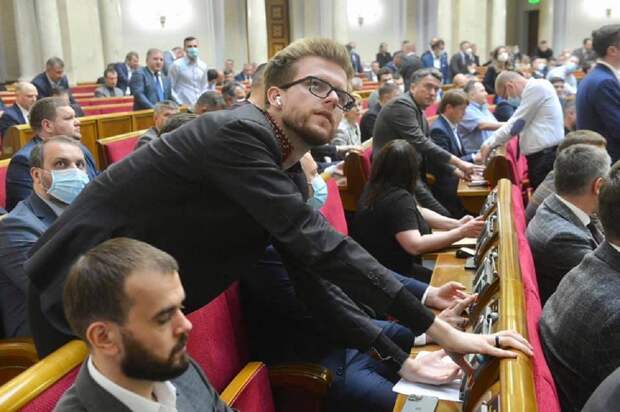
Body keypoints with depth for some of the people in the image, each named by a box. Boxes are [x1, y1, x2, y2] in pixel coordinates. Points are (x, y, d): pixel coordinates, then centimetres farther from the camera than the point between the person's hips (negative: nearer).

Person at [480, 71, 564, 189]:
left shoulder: (536, 88, -12)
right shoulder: (533, 89, 19)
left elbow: (516, 123, -12)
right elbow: (518, 122, 21)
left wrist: (490, 143, -2)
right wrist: (491, 143, 16)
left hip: (546, 155, -10)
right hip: (542, 154, 10)